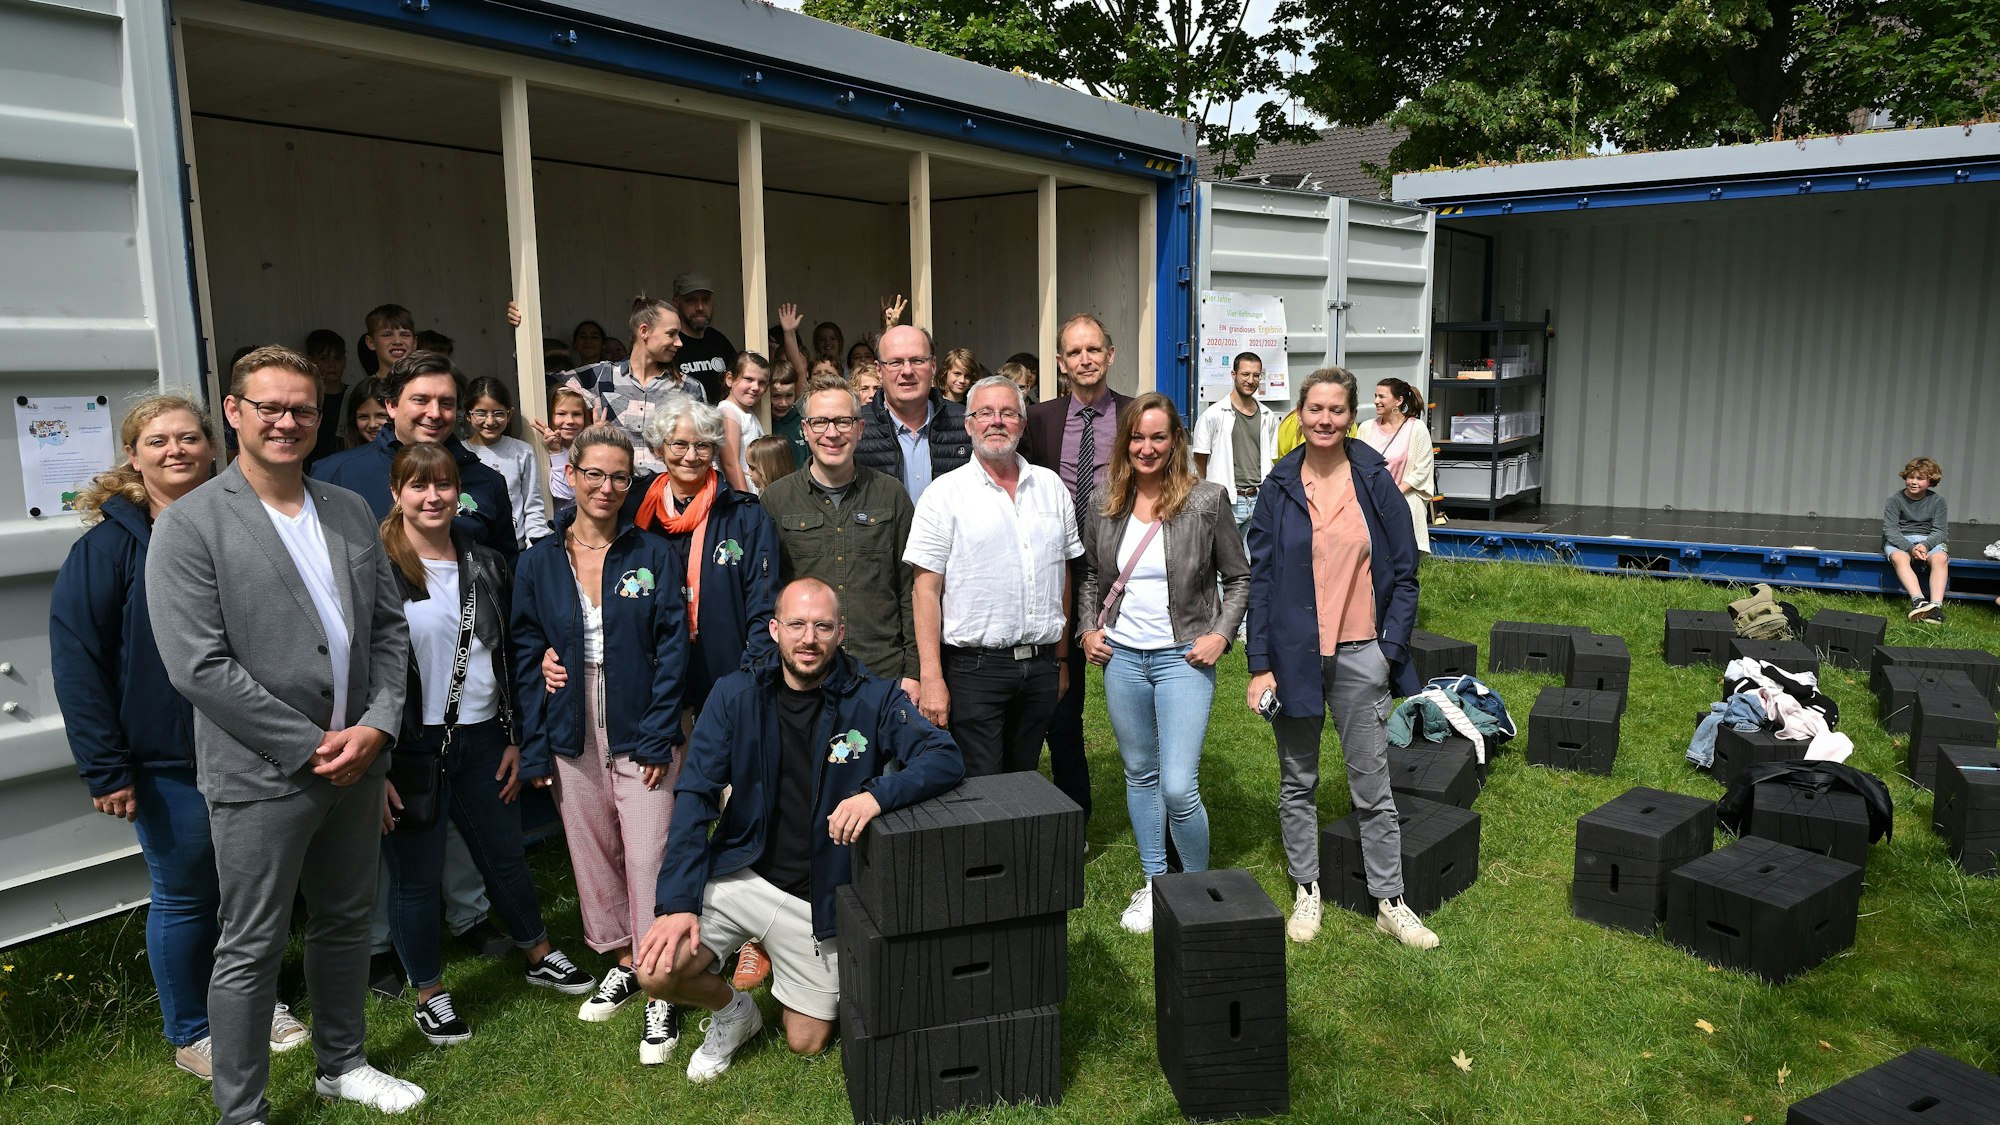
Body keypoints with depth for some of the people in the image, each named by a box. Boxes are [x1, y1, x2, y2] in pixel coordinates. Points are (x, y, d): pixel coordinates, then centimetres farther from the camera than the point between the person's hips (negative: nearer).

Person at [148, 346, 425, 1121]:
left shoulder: (351, 512, 7)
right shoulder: (189, 526, -10)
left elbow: (389, 626, 8)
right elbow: (198, 666, -16)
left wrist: (377, 724, -6)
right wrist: (309, 746, -15)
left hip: (357, 760, 6)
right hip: (261, 774, -5)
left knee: (346, 924, 19)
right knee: (251, 949, 7)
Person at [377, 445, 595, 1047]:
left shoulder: (484, 565, 6)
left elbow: (508, 657, 11)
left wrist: (515, 739, 7)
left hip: (482, 738, 4)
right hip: (411, 746, -4)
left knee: (506, 855, 18)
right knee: (417, 874, 8)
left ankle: (539, 955, 38)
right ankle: (429, 995, 27)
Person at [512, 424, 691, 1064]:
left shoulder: (652, 554, -3)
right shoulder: (540, 561, 4)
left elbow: (672, 647, -5)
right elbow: (527, 656, 5)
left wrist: (658, 736, -12)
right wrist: (534, 747, 0)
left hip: (640, 730, -3)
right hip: (572, 733, 3)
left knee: (648, 858, -5)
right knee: (593, 853, 13)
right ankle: (621, 962, 32)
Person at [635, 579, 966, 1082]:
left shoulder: (873, 699, -10)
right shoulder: (736, 694, -6)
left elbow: (946, 760, -20)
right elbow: (694, 796, -9)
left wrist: (878, 794, -39)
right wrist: (678, 901, -18)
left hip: (817, 893, 0)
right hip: (740, 872, 1)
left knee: (807, 1044, 9)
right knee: (657, 971, -20)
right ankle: (733, 1010, 15)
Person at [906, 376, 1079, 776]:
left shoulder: (1051, 487, 9)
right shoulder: (945, 493, -4)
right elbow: (926, 588, -7)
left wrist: (1062, 658, 15)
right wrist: (931, 678, -14)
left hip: (1041, 665, 4)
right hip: (974, 666, -4)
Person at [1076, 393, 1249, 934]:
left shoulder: (1207, 501, -7)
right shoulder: (1104, 506, 3)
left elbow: (1239, 577, 1)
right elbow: (1090, 576, 17)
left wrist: (1220, 634, -9)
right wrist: (1088, 629, 5)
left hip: (1183, 657, -4)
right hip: (1121, 656, 4)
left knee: (1179, 788, -9)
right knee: (1140, 774, 15)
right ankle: (1153, 882, 31)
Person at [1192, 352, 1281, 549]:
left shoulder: (1268, 417, 10)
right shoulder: (1214, 415, -4)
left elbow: (1271, 459, 17)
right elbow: (1200, 458, 1)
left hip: (1259, 499, 4)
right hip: (1226, 501, -4)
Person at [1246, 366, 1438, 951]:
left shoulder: (1374, 482, 0)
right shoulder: (1279, 487, 0)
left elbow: (1403, 574, 3)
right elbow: (1260, 578, 0)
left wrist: (1391, 650, -5)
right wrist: (1260, 665, -5)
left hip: (1360, 655, 0)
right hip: (1294, 656, 1)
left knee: (1373, 788, 7)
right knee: (1297, 782, 12)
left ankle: (1391, 903, 19)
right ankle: (1307, 892, 27)